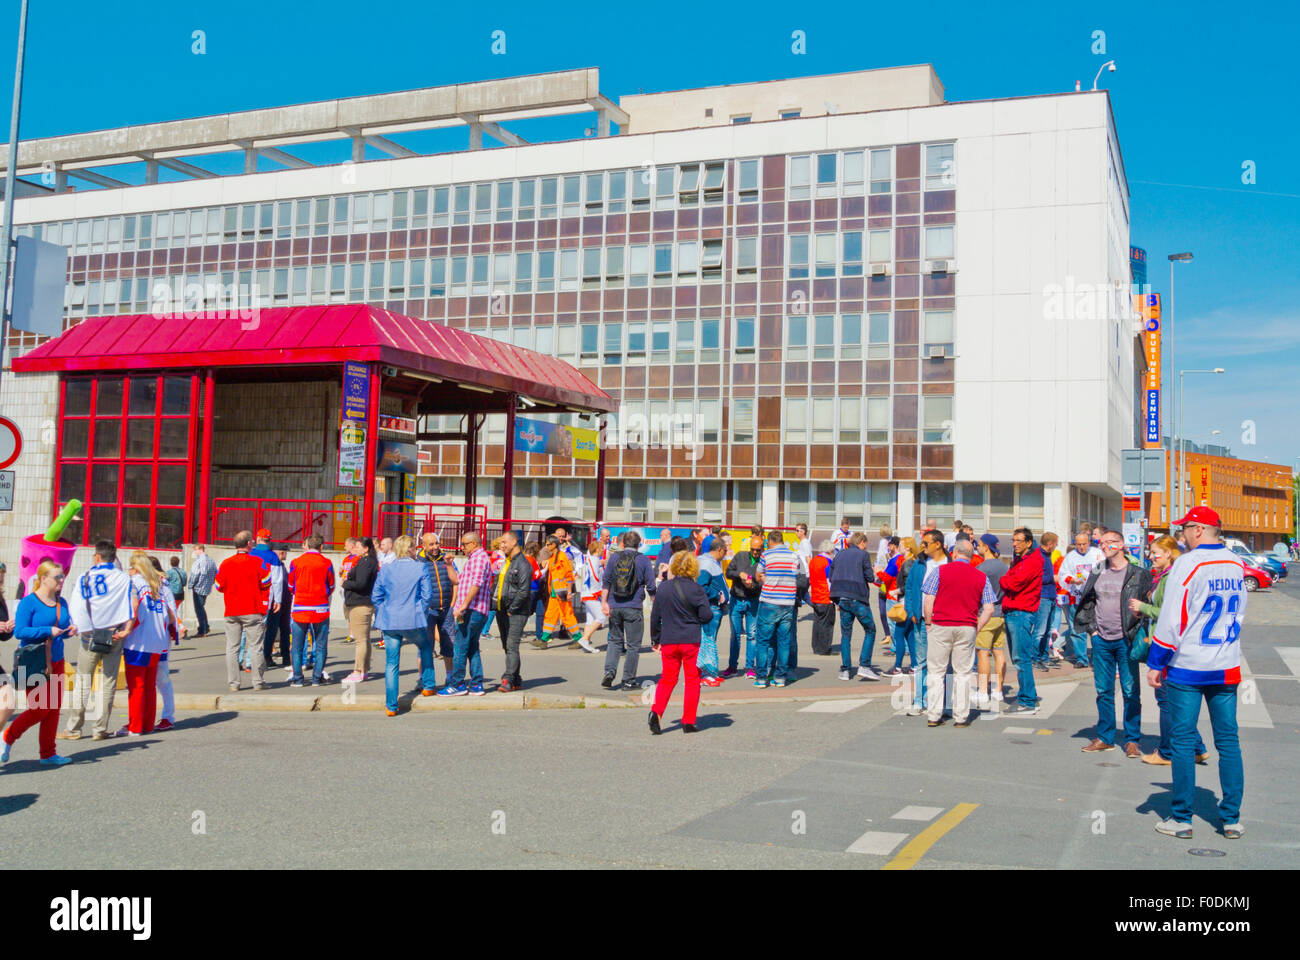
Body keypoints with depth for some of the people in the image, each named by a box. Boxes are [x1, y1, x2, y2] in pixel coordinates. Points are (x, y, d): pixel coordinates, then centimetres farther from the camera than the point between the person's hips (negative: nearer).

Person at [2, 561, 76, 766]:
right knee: (39, 708, -7)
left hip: (55, 662, 7)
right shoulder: (28, 602, -10)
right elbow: (19, 631, -17)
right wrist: (48, 631, -24)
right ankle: (7, 738, 16)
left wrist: (70, 630, -3)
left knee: (53, 709, 6)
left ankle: (48, 754, 13)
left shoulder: (61, 603, 10)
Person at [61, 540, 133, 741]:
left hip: (91, 634, -1)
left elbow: (76, 607, -11)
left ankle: (73, 728, 10)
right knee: (109, 681, 6)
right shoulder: (124, 579, 2)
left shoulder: (85, 579, -3)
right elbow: (133, 606, -5)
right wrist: (126, 630, -2)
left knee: (83, 679, 7)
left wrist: (85, 631, -6)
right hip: (114, 635, 1)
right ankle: (100, 729, 8)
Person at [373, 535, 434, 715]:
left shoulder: (385, 569, 1)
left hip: (390, 621, 1)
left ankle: (391, 705, 3)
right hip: (413, 620, -1)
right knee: (425, 648, 27)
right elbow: (427, 595, -4)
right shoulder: (420, 568, -4)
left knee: (391, 663, 5)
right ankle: (428, 686, 29)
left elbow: (375, 596, 4)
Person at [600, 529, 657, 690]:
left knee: (615, 640, 16)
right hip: (634, 607, -3)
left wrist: (604, 602, 4)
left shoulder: (614, 558, 5)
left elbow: (605, 581, 2)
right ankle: (628, 681, 7)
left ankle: (609, 671, -2)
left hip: (615, 606, 3)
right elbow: (651, 586, -1)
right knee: (633, 645, 6)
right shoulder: (644, 560, -2)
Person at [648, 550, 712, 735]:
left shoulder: (663, 588, 2)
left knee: (667, 678, 12)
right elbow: (706, 615, -9)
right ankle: (688, 722, 9)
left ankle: (656, 711, -9)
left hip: (668, 641, 3)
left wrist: (655, 639, 19)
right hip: (692, 641, -3)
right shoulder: (696, 589, -9)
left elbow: (655, 616, 8)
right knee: (692, 680, 8)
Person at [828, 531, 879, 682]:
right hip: (858, 598, -5)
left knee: (846, 634, 10)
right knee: (870, 630, 7)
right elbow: (870, 577, -6)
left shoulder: (839, 554, 13)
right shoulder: (863, 554, -2)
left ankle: (845, 669, 6)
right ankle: (864, 666, -4)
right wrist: (873, 574, 15)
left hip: (842, 599, 5)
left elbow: (831, 576, 13)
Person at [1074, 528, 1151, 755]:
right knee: (1103, 690, 9)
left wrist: (1137, 632, -8)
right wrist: (1091, 628, 9)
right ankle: (1105, 737, 19)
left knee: (1130, 691, 0)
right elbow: (1084, 602, 18)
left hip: (1126, 640, -4)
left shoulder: (1138, 574, -4)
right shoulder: (1096, 573, 9)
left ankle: (1132, 740, 9)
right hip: (1101, 640, 4)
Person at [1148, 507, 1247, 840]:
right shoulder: (1237, 565, 5)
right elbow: (1239, 615, 16)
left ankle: (1181, 819, 7)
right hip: (1227, 668, 5)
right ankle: (1232, 819, 15)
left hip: (1187, 666, -5)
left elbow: (1171, 620, -14)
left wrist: (1155, 663, -7)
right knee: (1228, 740, 10)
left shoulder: (1188, 564, -14)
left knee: (1182, 741, 2)